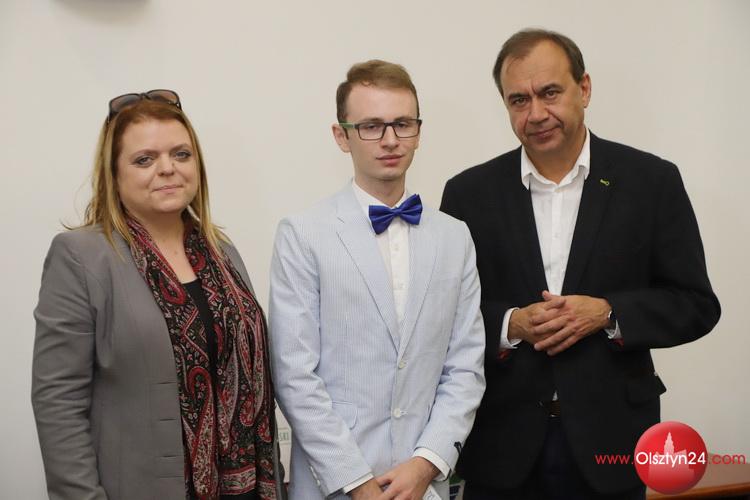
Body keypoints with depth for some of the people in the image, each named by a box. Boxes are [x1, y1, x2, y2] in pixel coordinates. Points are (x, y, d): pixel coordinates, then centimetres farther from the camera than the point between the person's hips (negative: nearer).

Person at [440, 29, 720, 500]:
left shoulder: (652, 181, -2)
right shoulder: (470, 192, 0)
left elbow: (696, 304, 0)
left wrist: (607, 313, -15)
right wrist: (510, 325, -15)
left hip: (608, 438, 0)